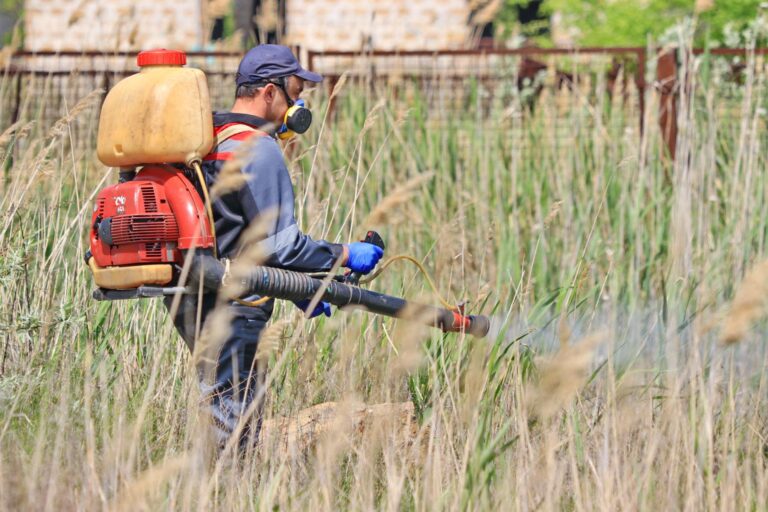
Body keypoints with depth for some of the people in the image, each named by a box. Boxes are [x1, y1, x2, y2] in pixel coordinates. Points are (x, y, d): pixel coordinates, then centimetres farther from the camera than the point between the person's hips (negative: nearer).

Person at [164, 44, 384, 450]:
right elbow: (280, 245, -17)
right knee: (232, 424, -7)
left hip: (189, 299, 10)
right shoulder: (259, 149, -15)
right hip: (228, 309, -10)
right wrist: (345, 255, -3)